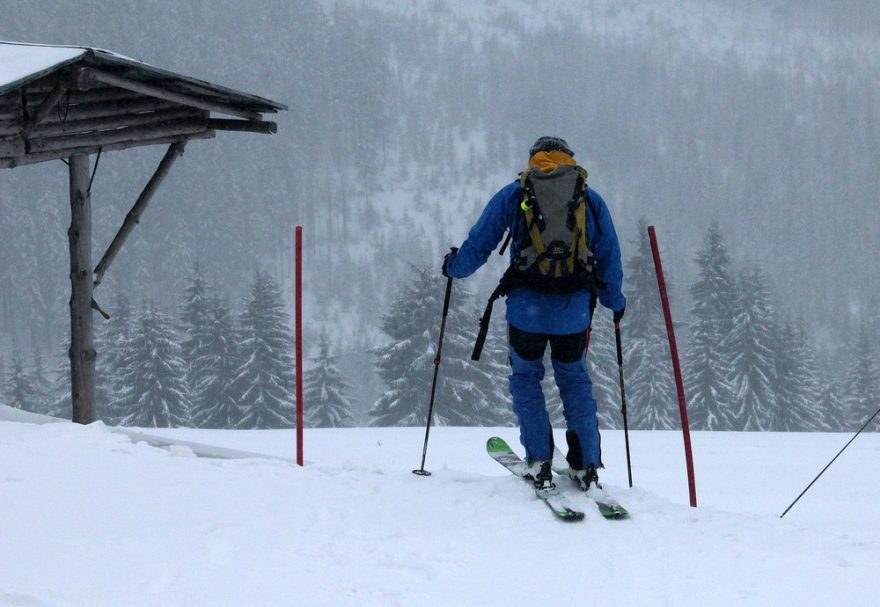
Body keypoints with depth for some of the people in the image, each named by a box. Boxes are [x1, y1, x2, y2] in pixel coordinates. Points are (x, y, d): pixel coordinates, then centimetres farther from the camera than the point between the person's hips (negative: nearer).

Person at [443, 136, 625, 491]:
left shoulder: (513, 195, 6)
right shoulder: (591, 200, 10)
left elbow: (479, 244, 7)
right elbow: (609, 258, 14)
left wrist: (454, 267, 27)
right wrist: (614, 301, 28)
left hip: (527, 307, -2)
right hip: (575, 309, 2)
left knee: (526, 375, 17)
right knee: (574, 377, 18)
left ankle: (538, 462, 7)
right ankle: (586, 465, 12)